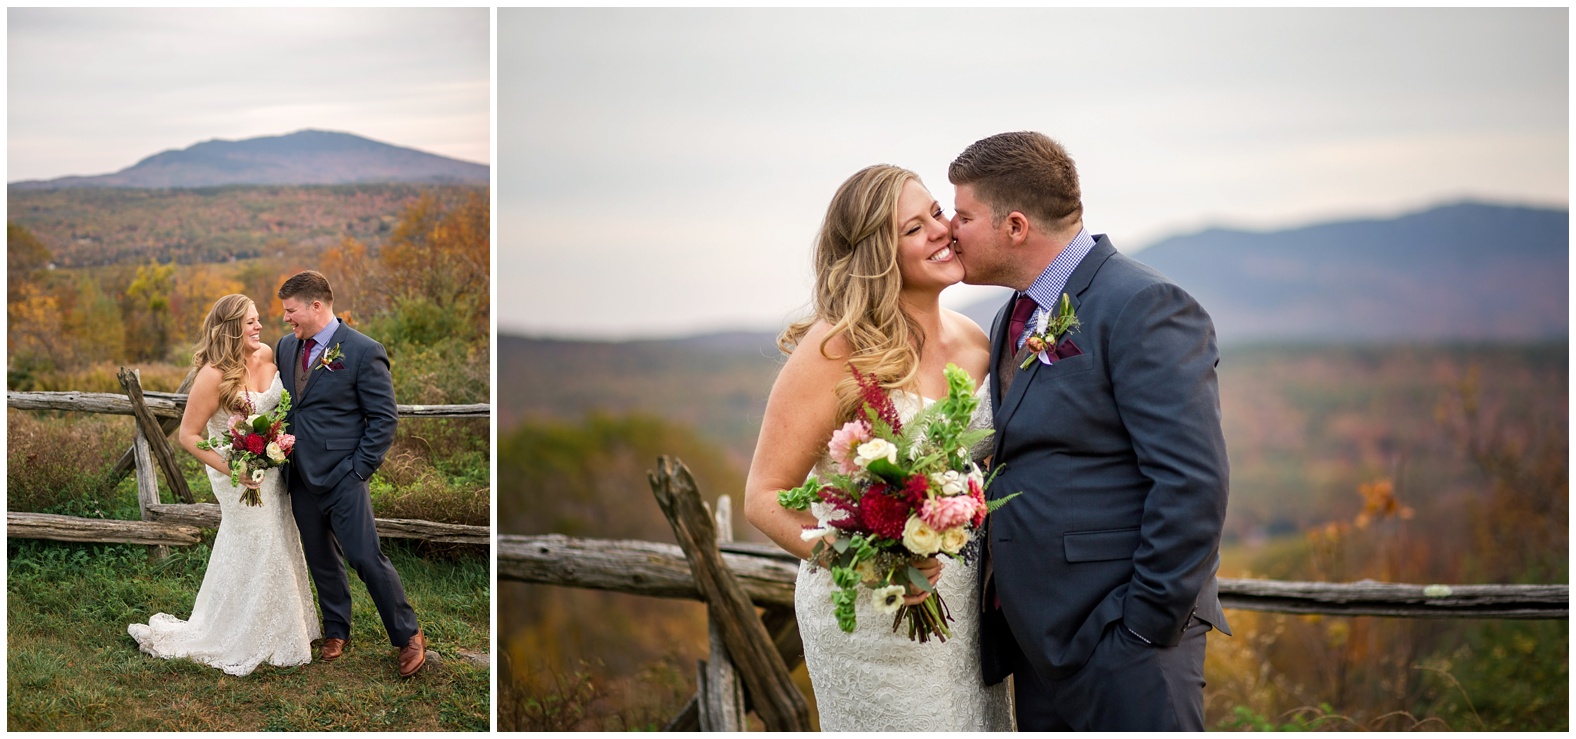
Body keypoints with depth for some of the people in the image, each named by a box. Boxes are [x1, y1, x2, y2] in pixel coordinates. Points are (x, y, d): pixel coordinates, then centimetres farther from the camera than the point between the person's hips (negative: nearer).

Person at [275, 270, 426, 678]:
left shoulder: (363, 351, -12)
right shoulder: (287, 346, 7)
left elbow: (384, 419, -10)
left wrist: (359, 469, -13)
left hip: (342, 477, -6)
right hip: (301, 476, 6)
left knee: (367, 558, -6)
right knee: (321, 560, 15)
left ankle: (408, 636, 8)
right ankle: (336, 631, 31)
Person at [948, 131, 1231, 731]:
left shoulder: (1143, 307, -13)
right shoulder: (1013, 322, 15)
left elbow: (1191, 481, -19)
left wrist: (1147, 621, -18)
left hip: (1122, 647, -9)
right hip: (1040, 639, 9)